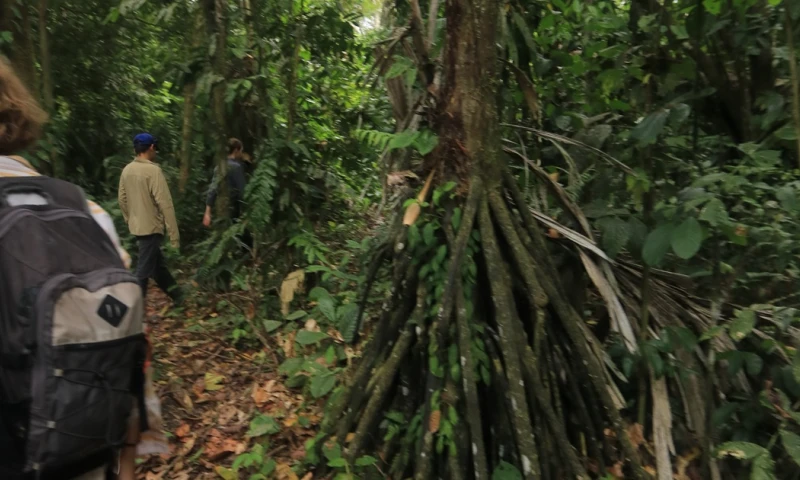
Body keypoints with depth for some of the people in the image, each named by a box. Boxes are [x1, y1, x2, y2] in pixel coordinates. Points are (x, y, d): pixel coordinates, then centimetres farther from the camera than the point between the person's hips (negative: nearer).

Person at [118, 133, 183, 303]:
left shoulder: (127, 170, 5)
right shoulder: (153, 170, -18)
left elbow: (122, 200, 13)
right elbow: (165, 204, -20)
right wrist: (174, 233, -17)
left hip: (137, 227, 8)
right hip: (151, 228, -8)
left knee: (158, 263, 18)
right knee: (144, 270, -1)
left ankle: (177, 296, 31)